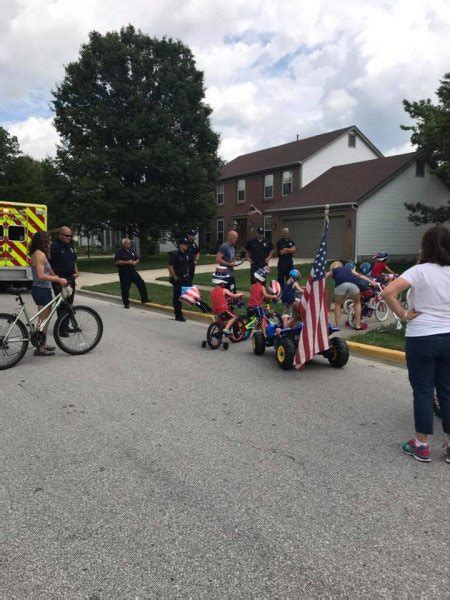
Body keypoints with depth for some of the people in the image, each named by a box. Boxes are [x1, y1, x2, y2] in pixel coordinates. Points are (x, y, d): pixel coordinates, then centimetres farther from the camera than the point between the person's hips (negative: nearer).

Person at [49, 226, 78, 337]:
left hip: (70, 279, 8)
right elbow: (48, 264, -14)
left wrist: (76, 272, 11)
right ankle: (62, 329, -5)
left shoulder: (70, 246, 15)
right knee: (62, 304, -9)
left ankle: (66, 325, 23)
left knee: (69, 303, 12)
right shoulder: (54, 246, -11)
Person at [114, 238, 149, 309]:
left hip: (133, 271, 5)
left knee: (142, 283, -1)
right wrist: (127, 262, -21)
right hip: (124, 273, -5)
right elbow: (117, 262, -17)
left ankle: (144, 299, 8)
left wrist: (135, 262, -5)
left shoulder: (132, 251, 12)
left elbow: (137, 259, 19)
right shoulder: (119, 252, -6)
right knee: (125, 288, -1)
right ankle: (126, 303, 11)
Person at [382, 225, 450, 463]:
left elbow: (388, 292, -24)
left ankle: (421, 446, 17)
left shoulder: (419, 271, -11)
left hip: (421, 338, -4)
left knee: (423, 391, 6)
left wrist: (404, 314, -12)